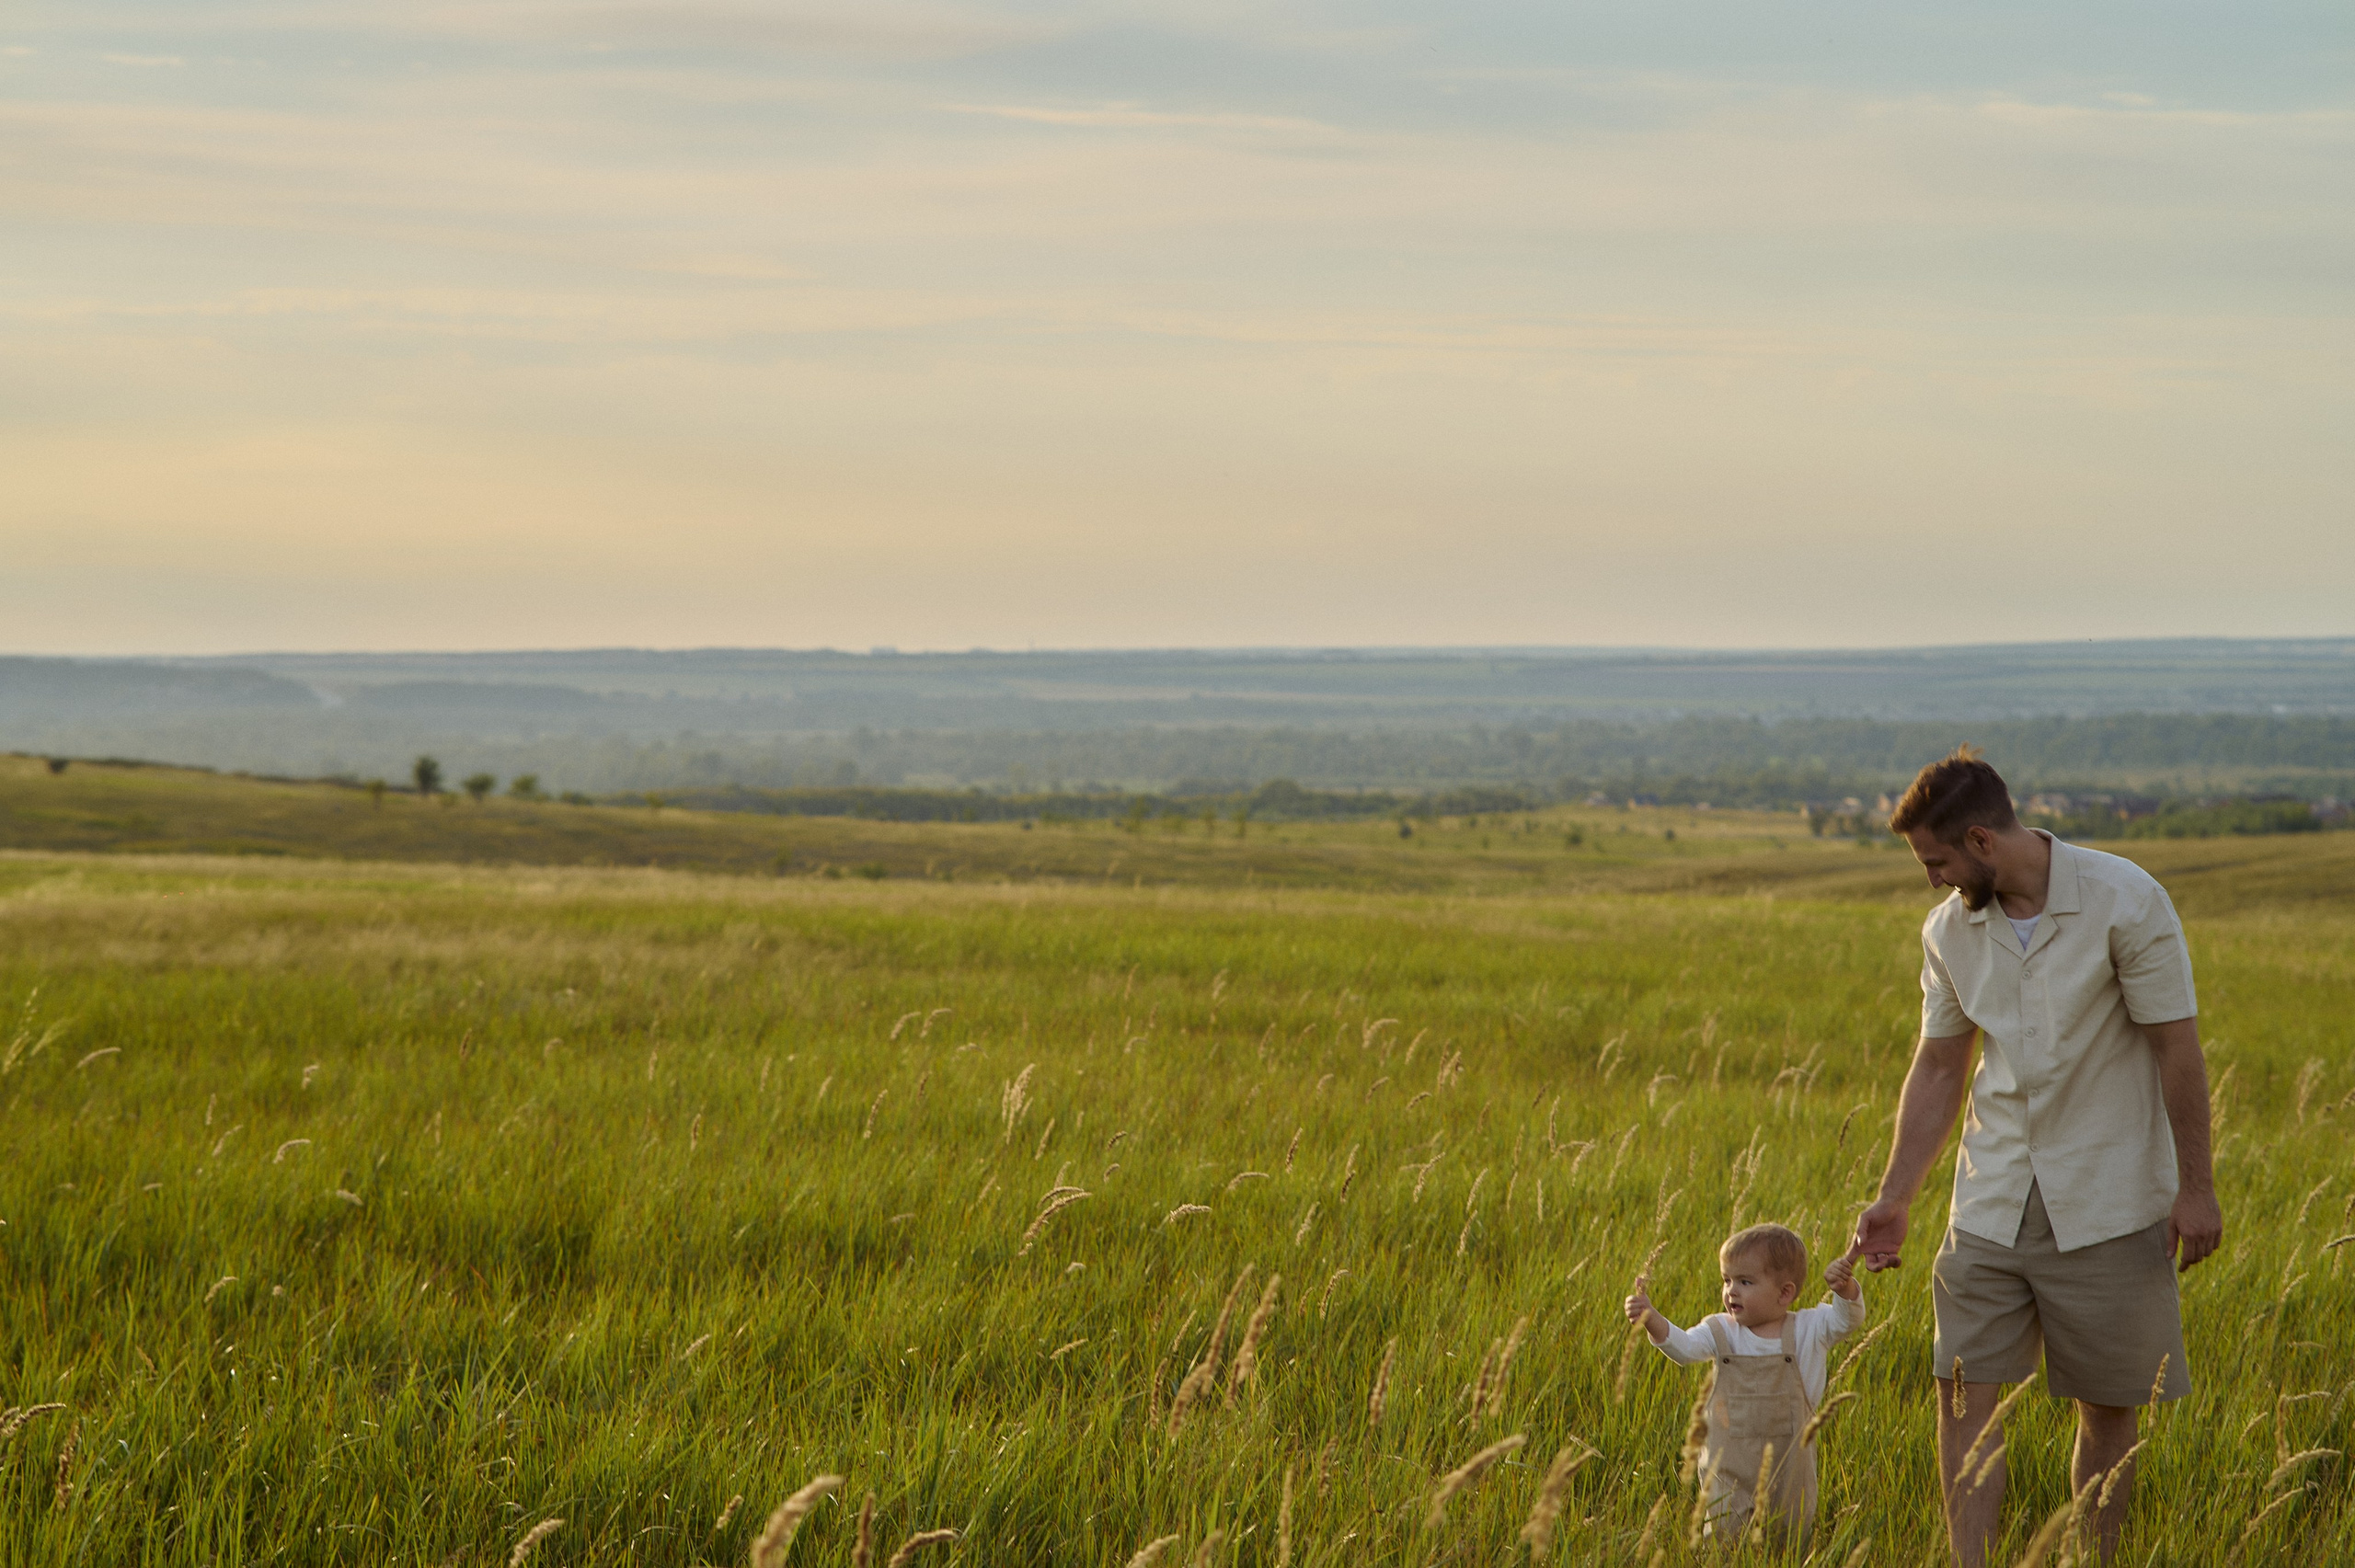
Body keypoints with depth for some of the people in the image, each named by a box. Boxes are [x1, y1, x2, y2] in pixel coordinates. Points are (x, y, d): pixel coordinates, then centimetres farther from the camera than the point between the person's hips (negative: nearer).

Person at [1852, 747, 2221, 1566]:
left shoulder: (2125, 901, -13)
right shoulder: (1949, 931, 2)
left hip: (2108, 1208, -4)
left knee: (2109, 1408, 4)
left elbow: (2177, 1045, -9)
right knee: (1965, 1392, -4)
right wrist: (1892, 1199, 9)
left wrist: (2195, 1186, -9)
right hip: (1992, 1206, 4)